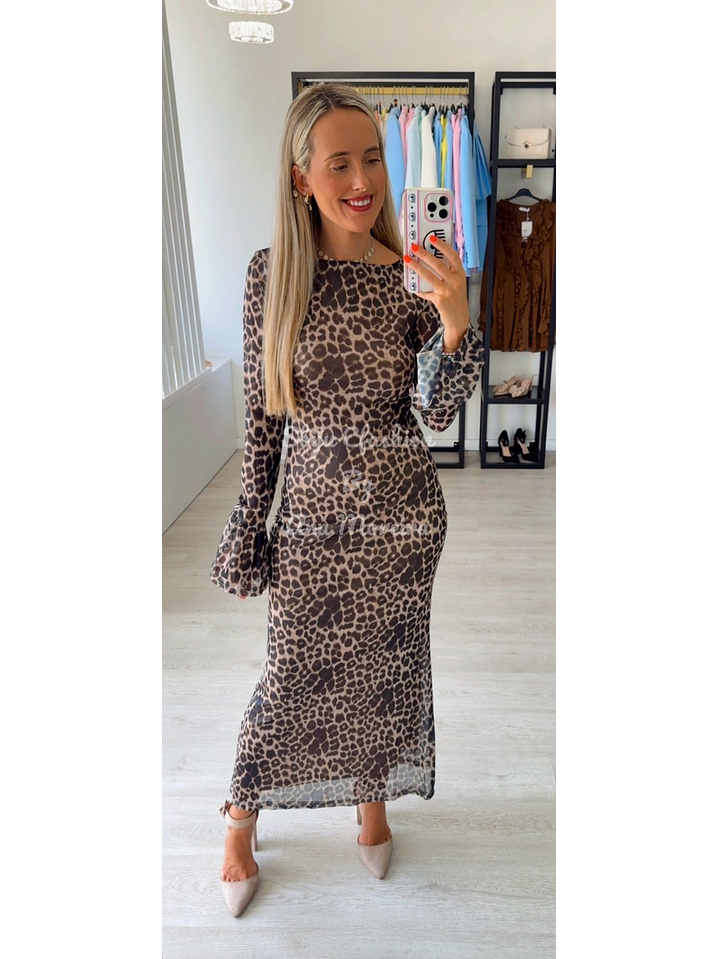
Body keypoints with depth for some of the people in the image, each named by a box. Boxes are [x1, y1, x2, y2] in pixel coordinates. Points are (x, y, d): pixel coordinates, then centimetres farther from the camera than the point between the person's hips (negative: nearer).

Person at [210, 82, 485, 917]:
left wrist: (456, 324, -26)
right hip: (312, 514, -1)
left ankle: (373, 800, 48)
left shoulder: (416, 278, -5)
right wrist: (249, 529, 1)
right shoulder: (272, 271, -7)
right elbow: (261, 413, -2)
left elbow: (438, 414, -9)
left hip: (403, 516, 2)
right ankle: (242, 824, 40)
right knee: (291, 680, 11)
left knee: (386, 667, 18)